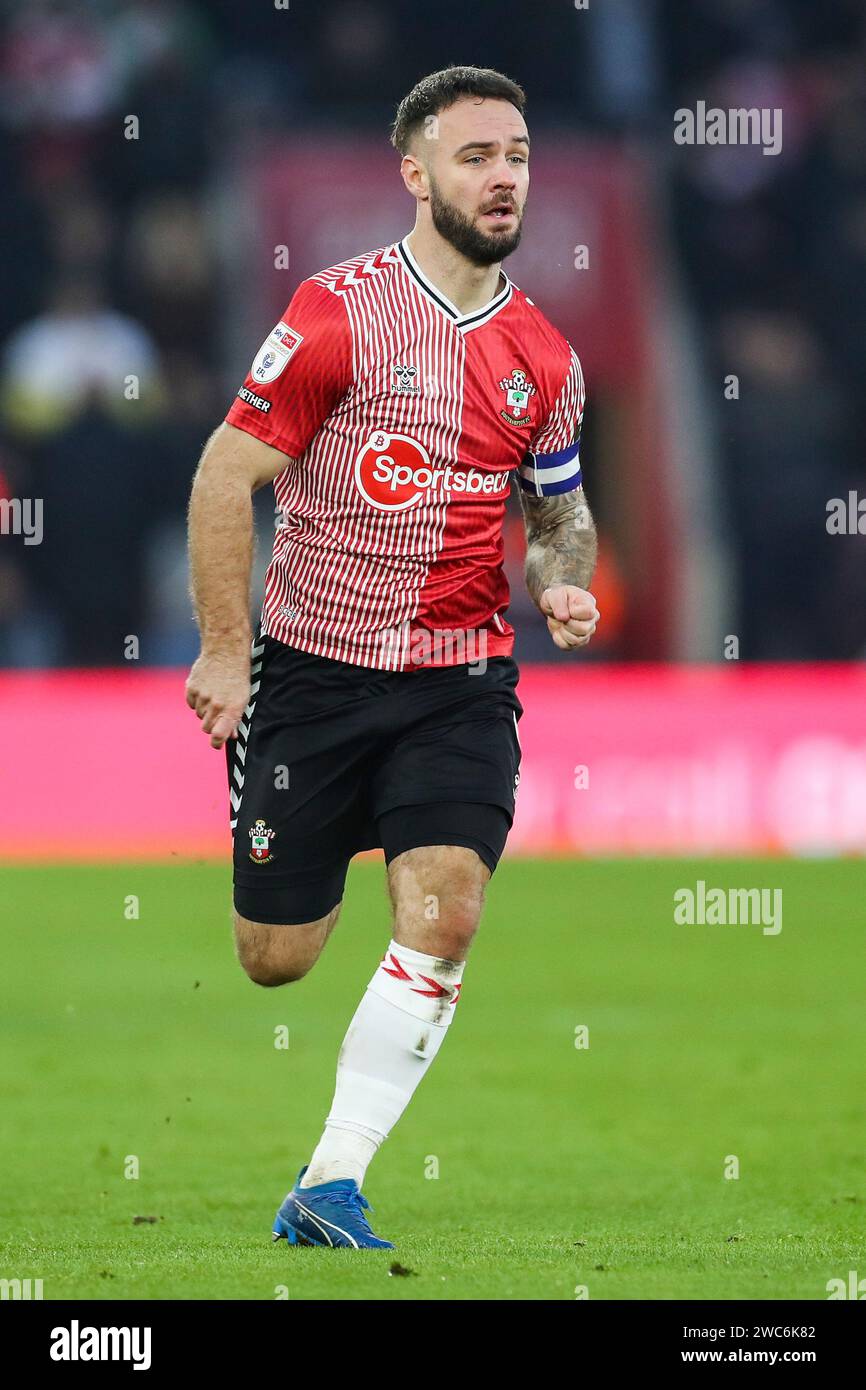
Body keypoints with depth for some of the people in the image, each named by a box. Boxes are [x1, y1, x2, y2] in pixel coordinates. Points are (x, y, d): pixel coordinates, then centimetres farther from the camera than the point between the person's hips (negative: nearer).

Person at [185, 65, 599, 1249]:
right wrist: (225, 653, -11)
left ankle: (332, 1188, -11)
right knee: (273, 961, 5)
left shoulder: (544, 359, 5)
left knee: (444, 917, -18)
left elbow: (560, 507, 21)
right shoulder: (339, 316, -10)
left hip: (459, 685, 3)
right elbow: (226, 477, -8)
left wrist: (564, 583, -2)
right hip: (313, 672, -3)